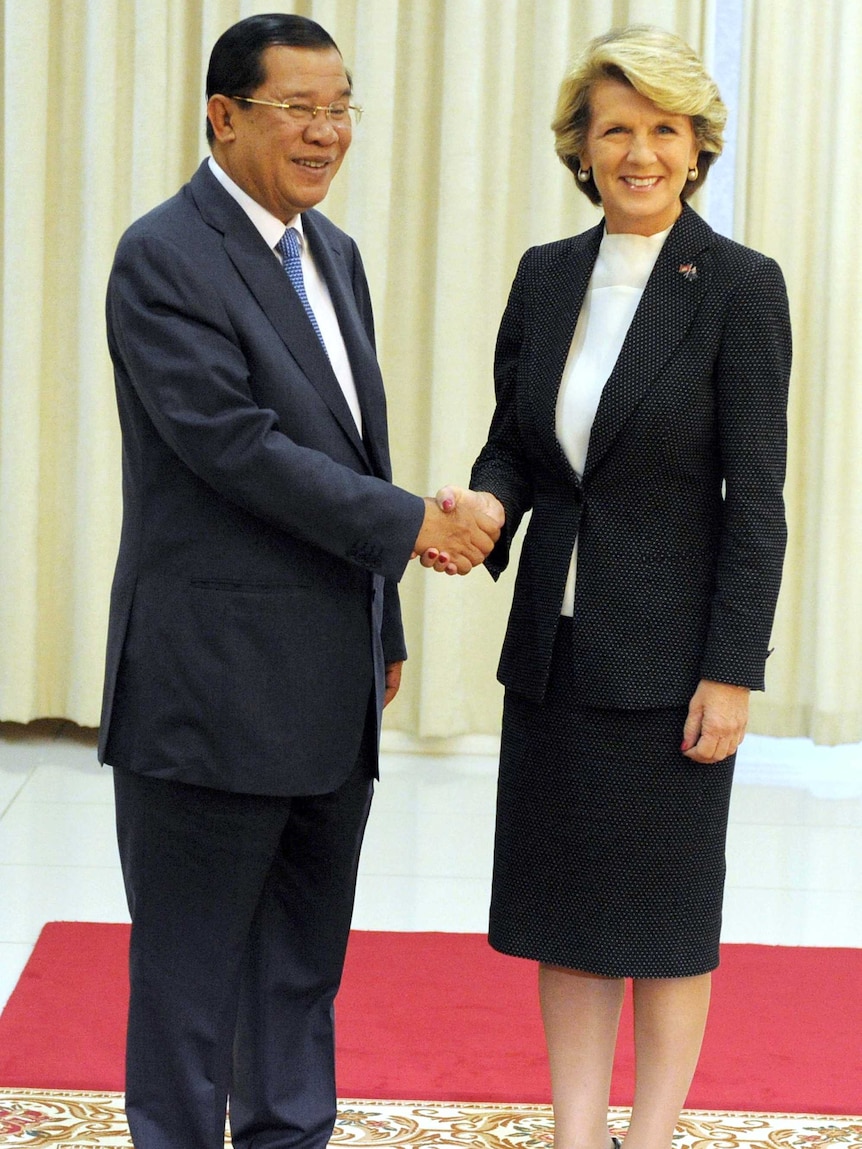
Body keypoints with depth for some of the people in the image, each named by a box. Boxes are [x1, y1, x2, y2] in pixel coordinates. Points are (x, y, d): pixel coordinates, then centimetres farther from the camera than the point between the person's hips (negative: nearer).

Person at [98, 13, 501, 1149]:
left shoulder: (334, 253, 14)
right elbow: (235, 444, -20)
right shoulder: (164, 256, -13)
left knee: (305, 958, 16)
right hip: (216, 681, -8)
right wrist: (408, 524, -16)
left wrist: (384, 628, 18)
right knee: (192, 968, 4)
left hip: (331, 688, 8)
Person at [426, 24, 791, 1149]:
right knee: (563, 903, 10)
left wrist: (732, 672, -13)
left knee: (666, 913, 7)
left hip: (668, 653, -5)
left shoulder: (740, 286, -9)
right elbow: (516, 444, 11)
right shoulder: (547, 276, 7)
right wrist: (481, 504, -12)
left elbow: (756, 498, -10)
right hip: (553, 644, 5)